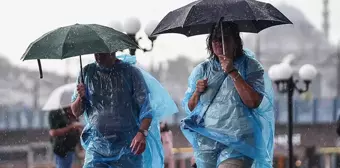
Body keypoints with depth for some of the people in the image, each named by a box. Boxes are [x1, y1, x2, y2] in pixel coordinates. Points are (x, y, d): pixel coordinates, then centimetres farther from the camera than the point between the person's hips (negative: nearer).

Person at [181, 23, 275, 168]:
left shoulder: (250, 66, 3)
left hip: (237, 141, -4)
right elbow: (189, 108, 16)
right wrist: (197, 93, -5)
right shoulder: (202, 70, 13)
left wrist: (233, 72, -13)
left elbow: (254, 102, -12)